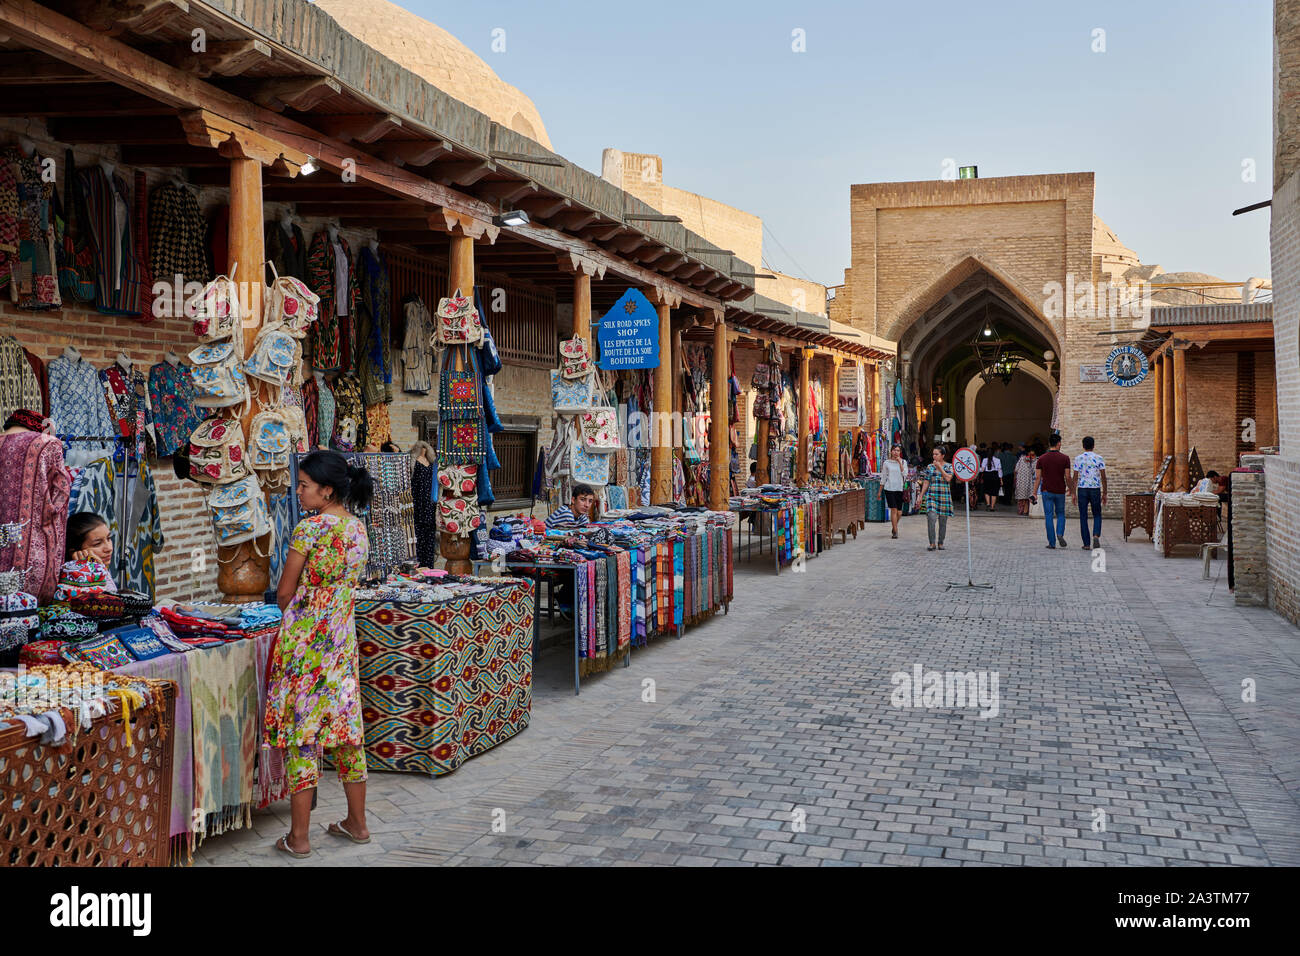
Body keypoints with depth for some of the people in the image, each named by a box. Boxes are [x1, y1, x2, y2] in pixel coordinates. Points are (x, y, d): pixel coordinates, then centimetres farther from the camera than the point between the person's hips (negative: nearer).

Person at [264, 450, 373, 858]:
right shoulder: (358, 527, 6)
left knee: (301, 731, 0)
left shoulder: (310, 528, -15)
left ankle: (298, 837, 6)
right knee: (346, 725, 14)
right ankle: (357, 823, 23)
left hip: (305, 638, -7)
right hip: (343, 636, 7)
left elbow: (284, 593, -8)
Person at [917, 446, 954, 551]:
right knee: (931, 519, -15)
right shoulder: (930, 467, 8)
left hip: (944, 497, 0)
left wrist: (939, 467, -12)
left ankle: (940, 543, 17)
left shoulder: (948, 467, 5)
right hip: (931, 496, 0)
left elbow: (948, 478, -13)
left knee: (943, 522, 5)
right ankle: (932, 543, -11)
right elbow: (925, 483, 8)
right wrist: (921, 496, 4)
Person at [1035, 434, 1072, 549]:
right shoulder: (1065, 458, -4)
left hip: (1047, 491, 0)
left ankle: (1052, 542, 1)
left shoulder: (1041, 459, -1)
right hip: (1060, 491, 0)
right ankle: (1060, 534, -7)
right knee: (1061, 514, 17)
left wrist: (1035, 493, 2)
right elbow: (1067, 477, -5)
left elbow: (1038, 478, -2)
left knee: (1049, 516, 4)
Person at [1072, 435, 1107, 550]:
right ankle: (1096, 535, -11)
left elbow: (1075, 477, -2)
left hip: (1082, 490, 0)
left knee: (1083, 517, 6)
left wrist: (1074, 494, 2)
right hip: (1095, 489, 0)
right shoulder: (1099, 458, 0)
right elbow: (1103, 477, -2)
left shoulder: (1078, 458, -1)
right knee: (1097, 515, 14)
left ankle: (1086, 544, 4)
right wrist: (1104, 494, 5)